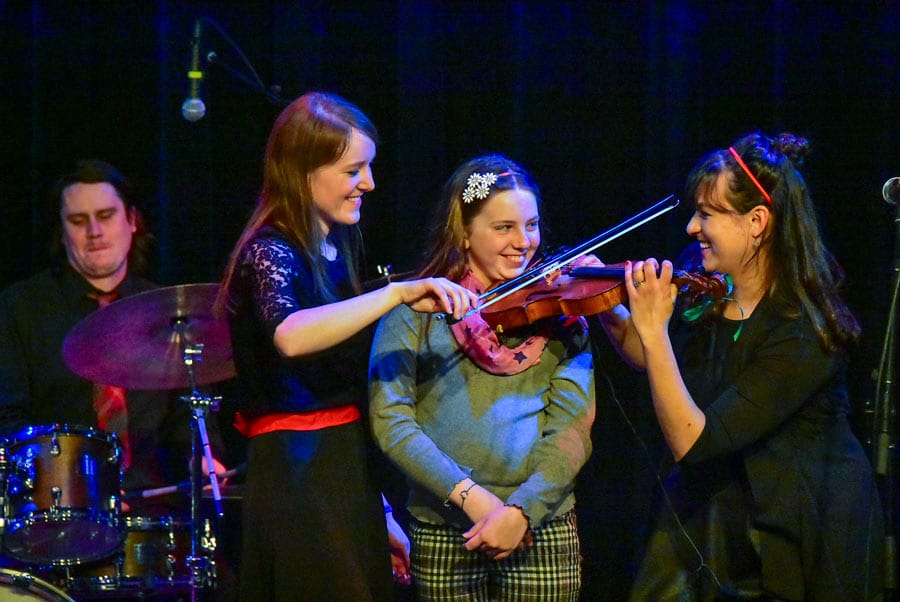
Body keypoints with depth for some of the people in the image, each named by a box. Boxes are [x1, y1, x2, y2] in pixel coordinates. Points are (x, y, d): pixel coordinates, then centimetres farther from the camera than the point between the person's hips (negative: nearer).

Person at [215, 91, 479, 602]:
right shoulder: (269, 253, -11)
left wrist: (381, 511, 19)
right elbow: (289, 336, -35)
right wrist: (399, 293, -40)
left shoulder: (336, 253, 14)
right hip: (299, 481, -8)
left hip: (350, 479, 8)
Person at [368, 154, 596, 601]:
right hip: (441, 533, -1)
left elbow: (573, 426, -3)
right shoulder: (416, 309, 3)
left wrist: (522, 510, -16)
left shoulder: (559, 309, 6)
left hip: (541, 526, 1)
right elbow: (389, 419, -7)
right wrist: (468, 494, -16)